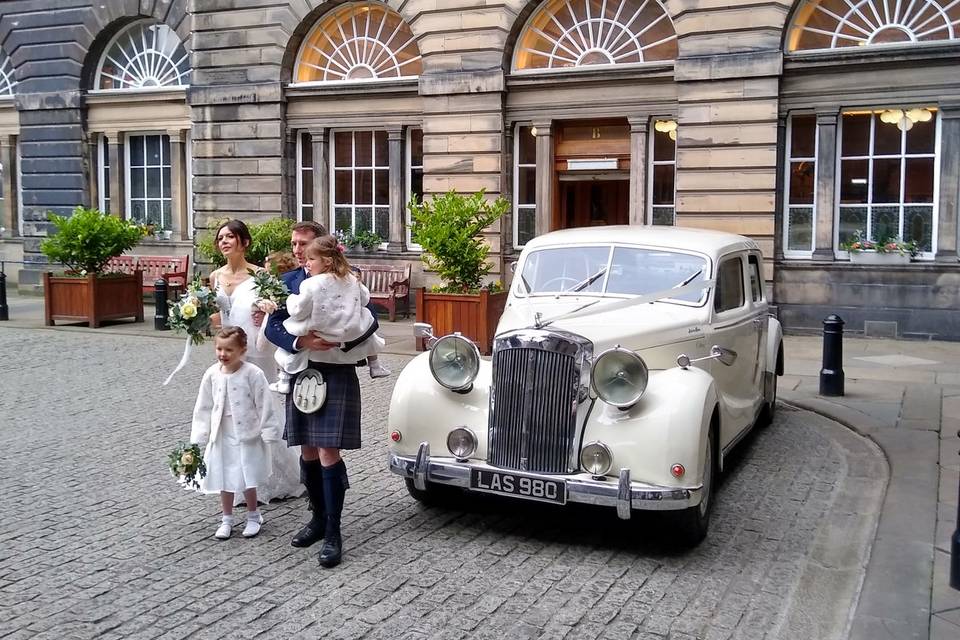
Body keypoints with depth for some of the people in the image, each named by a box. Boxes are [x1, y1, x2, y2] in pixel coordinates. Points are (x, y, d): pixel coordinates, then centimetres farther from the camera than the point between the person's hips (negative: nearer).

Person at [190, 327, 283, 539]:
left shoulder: (252, 374, -14)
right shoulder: (212, 374, -2)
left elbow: (264, 404, -10)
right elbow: (204, 407, 6)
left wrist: (268, 432, -9)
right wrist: (200, 436, 7)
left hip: (247, 436, -4)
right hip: (221, 436, 4)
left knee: (247, 480, 3)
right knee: (224, 480, 12)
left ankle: (253, 517, 25)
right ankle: (227, 520, 28)